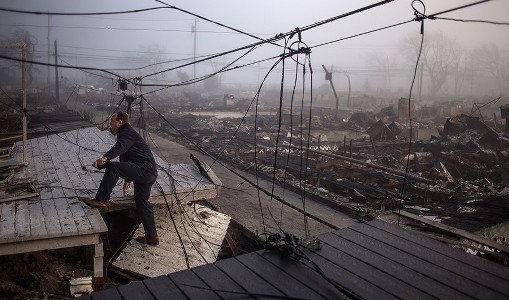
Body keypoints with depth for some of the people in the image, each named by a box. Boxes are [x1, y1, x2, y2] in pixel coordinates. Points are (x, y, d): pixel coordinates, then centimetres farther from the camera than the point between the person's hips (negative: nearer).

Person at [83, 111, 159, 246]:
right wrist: (128, 178, 43)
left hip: (144, 170, -11)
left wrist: (105, 157, -48)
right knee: (141, 203, 16)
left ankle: (101, 201, -16)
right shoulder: (127, 133, 27)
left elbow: (120, 147, -32)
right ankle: (152, 236, 22)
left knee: (112, 167, -20)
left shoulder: (127, 132, -7)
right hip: (149, 174, 11)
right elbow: (128, 157, 37)